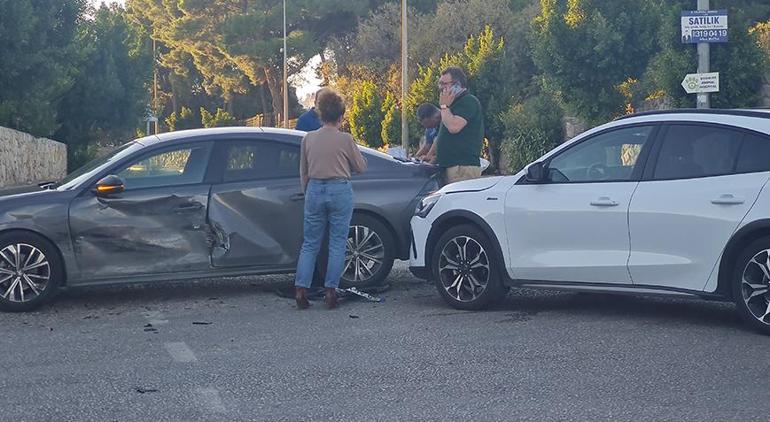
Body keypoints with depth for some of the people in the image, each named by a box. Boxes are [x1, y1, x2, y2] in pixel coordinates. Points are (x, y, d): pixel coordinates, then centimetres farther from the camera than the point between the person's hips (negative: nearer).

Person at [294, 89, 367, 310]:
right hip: (340, 191, -3)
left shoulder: (308, 139, 3)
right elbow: (361, 167, 4)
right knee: (337, 243, 5)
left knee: (310, 243, 10)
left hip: (314, 190, 3)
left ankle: (301, 289, 1)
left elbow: (303, 172, 11)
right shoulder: (345, 139, -7)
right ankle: (331, 291, 3)